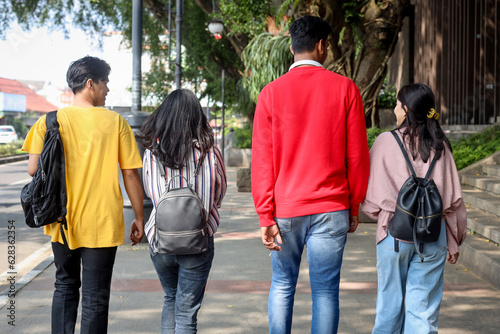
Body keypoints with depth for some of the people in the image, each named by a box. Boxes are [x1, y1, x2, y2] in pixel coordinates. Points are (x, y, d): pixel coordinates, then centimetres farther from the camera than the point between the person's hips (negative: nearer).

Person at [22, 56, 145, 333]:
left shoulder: (49, 121, -2)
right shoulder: (115, 121, -6)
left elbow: (34, 169, -6)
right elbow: (131, 174, -6)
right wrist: (139, 218, 4)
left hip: (62, 221, 3)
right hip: (102, 224, -2)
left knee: (65, 287, 22)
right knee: (95, 298, 5)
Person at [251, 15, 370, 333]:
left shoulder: (271, 93, -1)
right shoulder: (345, 88, -2)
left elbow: (262, 160, -3)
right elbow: (357, 155, -1)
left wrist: (265, 216, -1)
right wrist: (354, 206, 9)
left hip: (285, 209, 1)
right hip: (330, 210, -1)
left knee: (282, 285, 16)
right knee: (326, 291, 4)